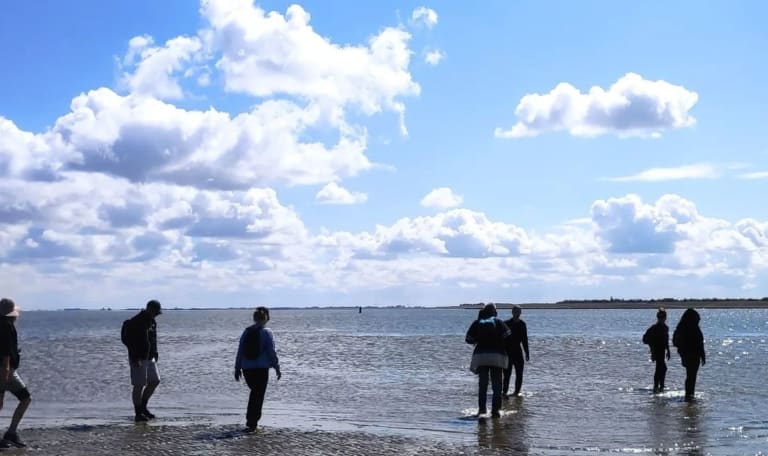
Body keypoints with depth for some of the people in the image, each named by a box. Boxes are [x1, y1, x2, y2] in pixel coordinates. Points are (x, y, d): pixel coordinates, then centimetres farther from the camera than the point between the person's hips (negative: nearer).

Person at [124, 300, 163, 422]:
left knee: (155, 381, 9)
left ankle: (142, 407, 22)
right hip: (138, 359, -9)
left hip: (150, 358, 9)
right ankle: (138, 414, 2)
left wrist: (155, 354, 14)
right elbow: (129, 341, -20)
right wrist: (134, 359, -23)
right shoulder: (135, 322, -16)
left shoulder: (152, 322, 12)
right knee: (139, 386, -5)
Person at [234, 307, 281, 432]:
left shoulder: (246, 332, 4)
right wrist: (277, 368, 0)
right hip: (261, 369, -4)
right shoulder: (266, 333, -9)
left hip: (247, 369, 4)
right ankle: (251, 423, 1)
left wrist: (237, 368, 13)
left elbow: (240, 351, 6)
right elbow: (272, 352, -9)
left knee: (254, 393, 22)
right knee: (258, 395, 3)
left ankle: (251, 420, 25)